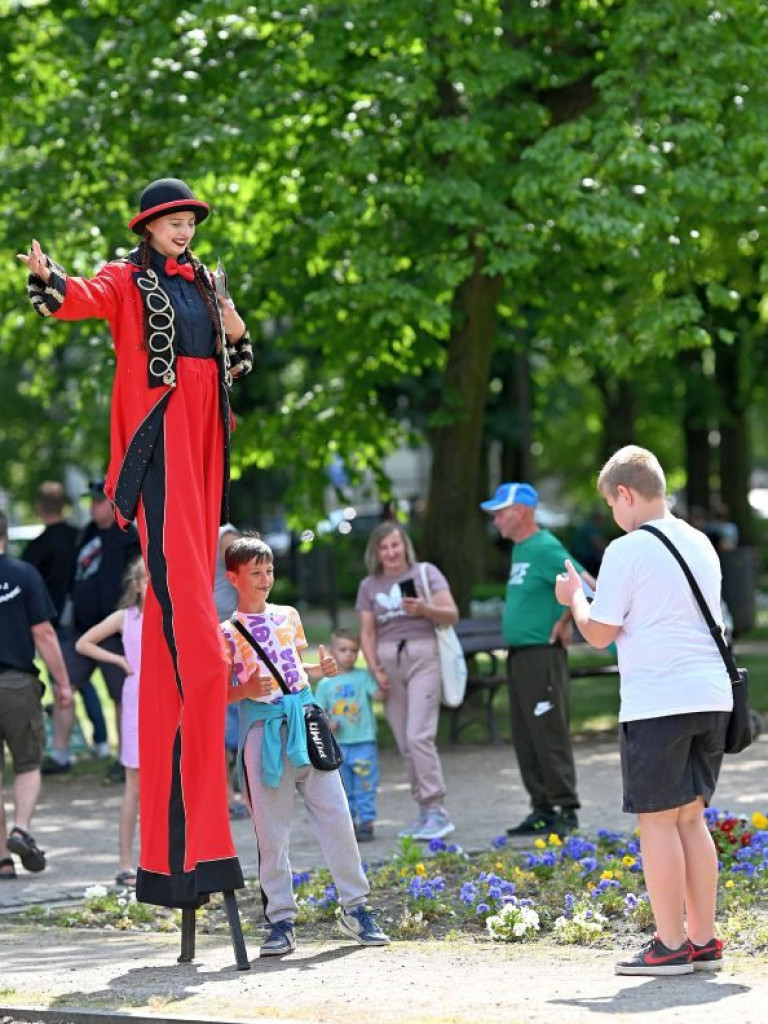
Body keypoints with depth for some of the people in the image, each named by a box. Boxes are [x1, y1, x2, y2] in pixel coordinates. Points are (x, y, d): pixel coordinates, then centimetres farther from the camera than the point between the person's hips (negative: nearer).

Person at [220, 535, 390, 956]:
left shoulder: (288, 616, 13)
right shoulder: (227, 633, 0)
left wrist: (320, 669, 5)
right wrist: (246, 691, -20)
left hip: (303, 717, 4)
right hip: (262, 728, -4)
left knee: (335, 814, 1)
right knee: (271, 829, 0)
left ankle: (354, 905, 10)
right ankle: (280, 919, 6)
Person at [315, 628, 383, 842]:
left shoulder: (363, 677, 2)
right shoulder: (325, 684, 7)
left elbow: (379, 695, -11)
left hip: (364, 742, -3)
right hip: (338, 745, 3)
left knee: (365, 787, -3)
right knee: (343, 790, 9)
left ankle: (366, 822, 2)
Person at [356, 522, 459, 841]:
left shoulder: (425, 572, 4)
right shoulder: (369, 586, 13)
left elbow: (452, 614, -1)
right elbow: (367, 633, 11)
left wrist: (424, 608, -19)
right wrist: (375, 669, -1)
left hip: (423, 655, -4)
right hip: (388, 660, 4)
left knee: (419, 736, -15)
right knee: (404, 743, 4)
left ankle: (436, 812, -12)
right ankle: (424, 812, 11)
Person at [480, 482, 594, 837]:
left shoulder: (544, 548, -14)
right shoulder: (520, 549, 16)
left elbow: (586, 585, -21)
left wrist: (564, 622, -15)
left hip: (541, 654, -10)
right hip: (518, 654, 10)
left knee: (550, 734, -8)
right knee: (525, 738, 11)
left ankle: (565, 810, -4)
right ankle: (542, 808, 16)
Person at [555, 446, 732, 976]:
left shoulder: (626, 551, -8)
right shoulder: (701, 545, 14)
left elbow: (599, 633, -6)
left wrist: (574, 597, 14)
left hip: (657, 702, -7)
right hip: (711, 696, 7)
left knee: (657, 821, 0)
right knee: (691, 817, 13)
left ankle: (671, 946, 1)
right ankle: (704, 941, 13)